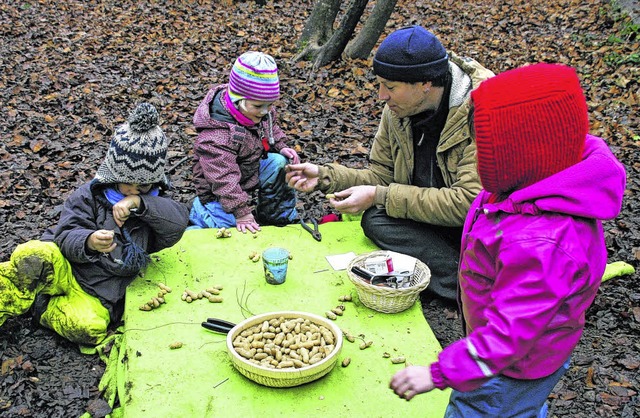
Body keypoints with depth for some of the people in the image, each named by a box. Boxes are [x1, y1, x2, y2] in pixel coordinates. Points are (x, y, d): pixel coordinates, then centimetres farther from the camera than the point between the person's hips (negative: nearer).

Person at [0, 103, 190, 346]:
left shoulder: (152, 206, 4)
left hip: (97, 295, 2)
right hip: (63, 269, -2)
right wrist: (88, 241, -34)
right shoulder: (90, 195, -2)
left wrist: (140, 203, -25)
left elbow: (179, 220, -15)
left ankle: (35, 304, -6)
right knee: (33, 256, -36)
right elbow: (67, 235, -11)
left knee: (89, 327, -31)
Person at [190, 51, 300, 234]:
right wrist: (242, 212, -33)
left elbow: (271, 128, 14)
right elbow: (225, 179, -34)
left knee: (278, 163, -10)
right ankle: (200, 212, 10)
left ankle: (282, 217, 6)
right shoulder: (216, 136, -34)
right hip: (219, 191, -7)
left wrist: (280, 147, -3)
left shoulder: (258, 111, -9)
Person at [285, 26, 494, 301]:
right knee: (374, 219, -22)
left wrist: (380, 196, -28)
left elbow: (470, 201, -30)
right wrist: (325, 177, -11)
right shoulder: (398, 110, -4)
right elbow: (383, 175, 5)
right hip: (432, 218, 7)